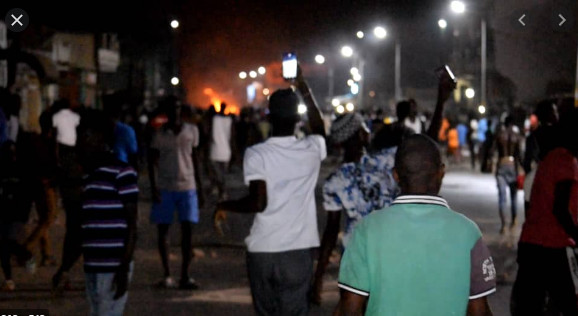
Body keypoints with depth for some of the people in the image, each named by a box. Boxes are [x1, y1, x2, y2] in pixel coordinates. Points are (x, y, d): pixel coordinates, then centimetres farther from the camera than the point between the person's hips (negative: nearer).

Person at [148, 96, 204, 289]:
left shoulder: (192, 131, 7)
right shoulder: (159, 134, 2)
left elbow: (195, 160, 11)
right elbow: (152, 162, 3)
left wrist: (199, 188, 9)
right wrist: (153, 188, -9)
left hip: (187, 187, 1)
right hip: (165, 188, -1)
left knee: (187, 230, -6)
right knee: (163, 230, 3)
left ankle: (185, 276, -3)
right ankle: (166, 275, 12)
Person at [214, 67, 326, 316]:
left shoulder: (256, 154, -7)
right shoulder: (311, 150, 1)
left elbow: (258, 202, -15)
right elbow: (320, 129, 25)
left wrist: (224, 206, 2)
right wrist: (304, 89, 31)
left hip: (261, 250, 0)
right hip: (298, 251, 1)